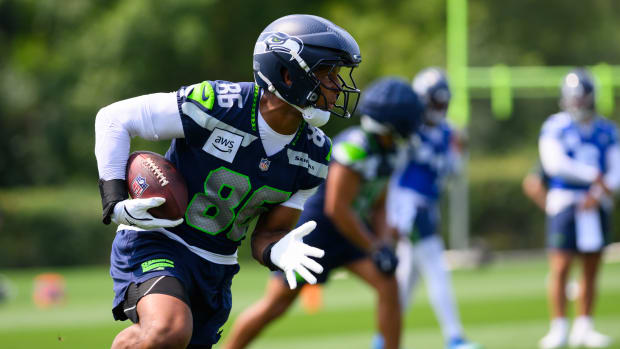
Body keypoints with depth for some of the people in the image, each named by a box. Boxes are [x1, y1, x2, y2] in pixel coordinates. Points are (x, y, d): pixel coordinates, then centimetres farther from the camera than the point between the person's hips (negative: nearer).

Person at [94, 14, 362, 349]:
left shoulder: (311, 154, -2)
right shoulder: (215, 104, -21)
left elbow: (266, 233, 3)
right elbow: (114, 118, -11)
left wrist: (279, 251, -23)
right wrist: (116, 202, -18)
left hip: (216, 268, 7)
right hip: (157, 243, -7)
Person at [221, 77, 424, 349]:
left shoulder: (386, 153, 4)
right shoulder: (354, 148, -24)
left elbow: (377, 205, 16)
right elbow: (336, 208, -26)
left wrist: (383, 242, -1)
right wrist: (374, 249, -21)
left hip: (348, 230, 8)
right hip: (315, 228, -8)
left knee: (388, 287, -7)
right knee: (274, 305, -2)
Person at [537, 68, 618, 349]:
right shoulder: (555, 128, -2)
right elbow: (556, 163, -15)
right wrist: (594, 176, -16)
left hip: (595, 206, 4)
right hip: (565, 201, -4)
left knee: (591, 270, 6)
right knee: (560, 267, -8)